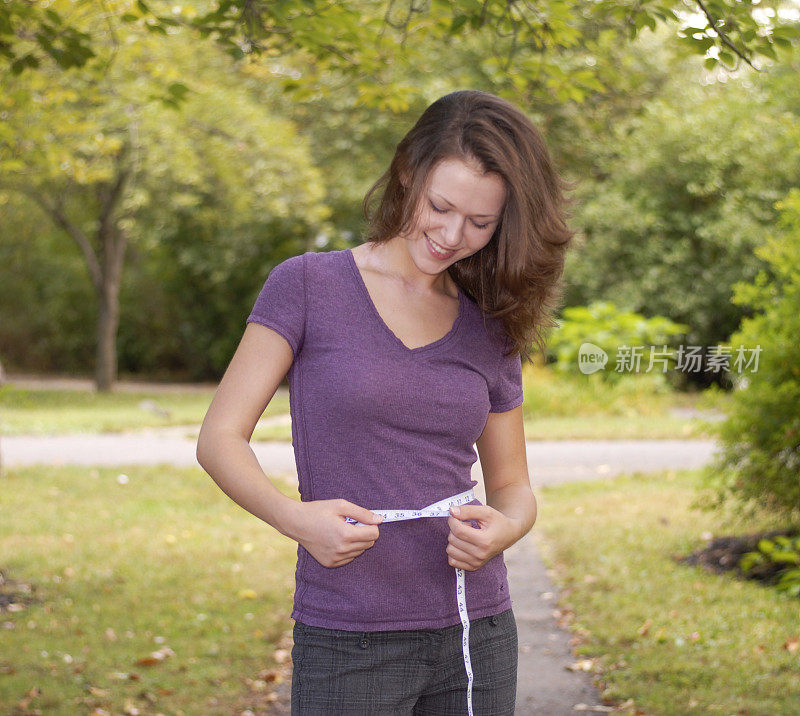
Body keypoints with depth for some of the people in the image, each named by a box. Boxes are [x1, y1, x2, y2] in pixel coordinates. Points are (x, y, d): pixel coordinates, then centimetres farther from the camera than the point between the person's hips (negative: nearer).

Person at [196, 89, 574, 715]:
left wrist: (502, 529, -10)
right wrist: (294, 517, -24)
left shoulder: (491, 332, 8)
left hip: (476, 634, 4)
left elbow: (512, 484, 14)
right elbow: (220, 439, -5)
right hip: (349, 642, -3)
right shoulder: (308, 285, -3)